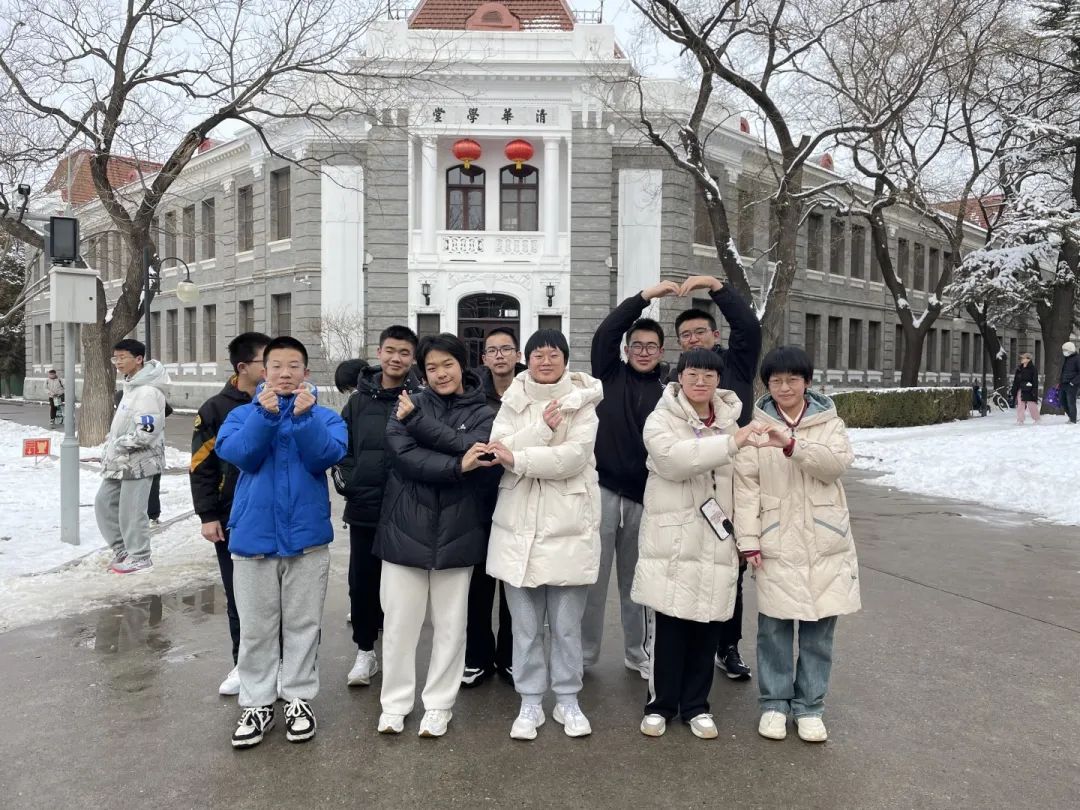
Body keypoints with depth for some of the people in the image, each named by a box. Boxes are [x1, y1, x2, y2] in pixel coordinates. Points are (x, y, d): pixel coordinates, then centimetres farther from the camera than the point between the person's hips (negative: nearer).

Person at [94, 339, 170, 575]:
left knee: (131, 511, -2)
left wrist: (118, 444, -14)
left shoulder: (147, 391, -20)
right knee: (104, 502, 16)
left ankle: (139, 557, 14)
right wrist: (111, 445, 12)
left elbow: (146, 433, -25)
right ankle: (122, 549, 28)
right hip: (120, 461, 10)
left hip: (139, 461, -10)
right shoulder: (131, 385, 11)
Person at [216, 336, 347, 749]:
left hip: (307, 536, -1)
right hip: (253, 536, 1)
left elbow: (327, 456, -16)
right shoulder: (243, 414, 4)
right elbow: (238, 454, -13)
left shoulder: (325, 416, 1)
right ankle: (257, 704, 23)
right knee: (255, 628, 10)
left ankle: (299, 699, 25)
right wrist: (265, 414, -24)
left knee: (303, 625, 10)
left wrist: (305, 415, -28)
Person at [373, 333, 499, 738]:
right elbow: (404, 455, -13)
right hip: (406, 527, 0)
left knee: (450, 624, 9)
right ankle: (395, 703, 23)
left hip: (456, 531, 0)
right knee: (399, 622, 7)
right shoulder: (410, 403, 3)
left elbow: (472, 450, -15)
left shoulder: (482, 413, 5)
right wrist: (457, 466, -25)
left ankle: (439, 704, 24)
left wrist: (417, 420, -15)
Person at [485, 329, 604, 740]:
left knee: (567, 624, 8)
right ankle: (530, 702, 24)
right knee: (525, 625, 10)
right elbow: (499, 449, -7)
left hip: (568, 525, -2)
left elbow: (576, 455, -15)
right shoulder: (513, 401, 7)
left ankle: (567, 699, 26)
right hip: (519, 525, 2)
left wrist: (518, 458, -16)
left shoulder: (581, 402, -1)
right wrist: (543, 429, -17)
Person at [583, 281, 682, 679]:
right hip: (602, 488, -1)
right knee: (593, 576, 4)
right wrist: (645, 295, -14)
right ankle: (583, 654, 18)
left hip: (644, 495, 1)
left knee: (636, 578, 14)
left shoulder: (668, 389, 4)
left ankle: (637, 653, 29)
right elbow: (604, 334, -11)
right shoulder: (610, 375, 4)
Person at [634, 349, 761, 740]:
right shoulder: (661, 420, -3)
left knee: (707, 628, 9)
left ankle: (696, 705, 25)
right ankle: (660, 703, 20)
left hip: (716, 541, 4)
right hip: (672, 539, -3)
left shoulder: (729, 421, 12)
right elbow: (675, 458, -24)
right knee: (669, 628, 2)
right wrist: (732, 443, -32)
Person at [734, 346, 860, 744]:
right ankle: (775, 703, 21)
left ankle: (809, 705, 23)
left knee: (820, 626, 8)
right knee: (775, 625, 4)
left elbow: (838, 462, -14)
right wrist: (748, 539, -10)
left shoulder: (828, 421, 5)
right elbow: (746, 484, -3)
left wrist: (792, 444, -29)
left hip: (824, 540, 1)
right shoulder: (757, 426, 1)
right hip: (776, 542, -1)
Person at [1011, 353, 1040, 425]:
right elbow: (1015, 381, 15)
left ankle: (1037, 420, 15)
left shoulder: (1032, 369, -3)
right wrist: (1013, 391, 12)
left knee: (1032, 405, -1)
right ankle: (1020, 420, 3)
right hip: (1021, 390, 5)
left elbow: (1035, 381, -7)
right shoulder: (1019, 369, 13)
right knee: (1020, 405, 0)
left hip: (1029, 391, -5)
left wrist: (1034, 391, -14)